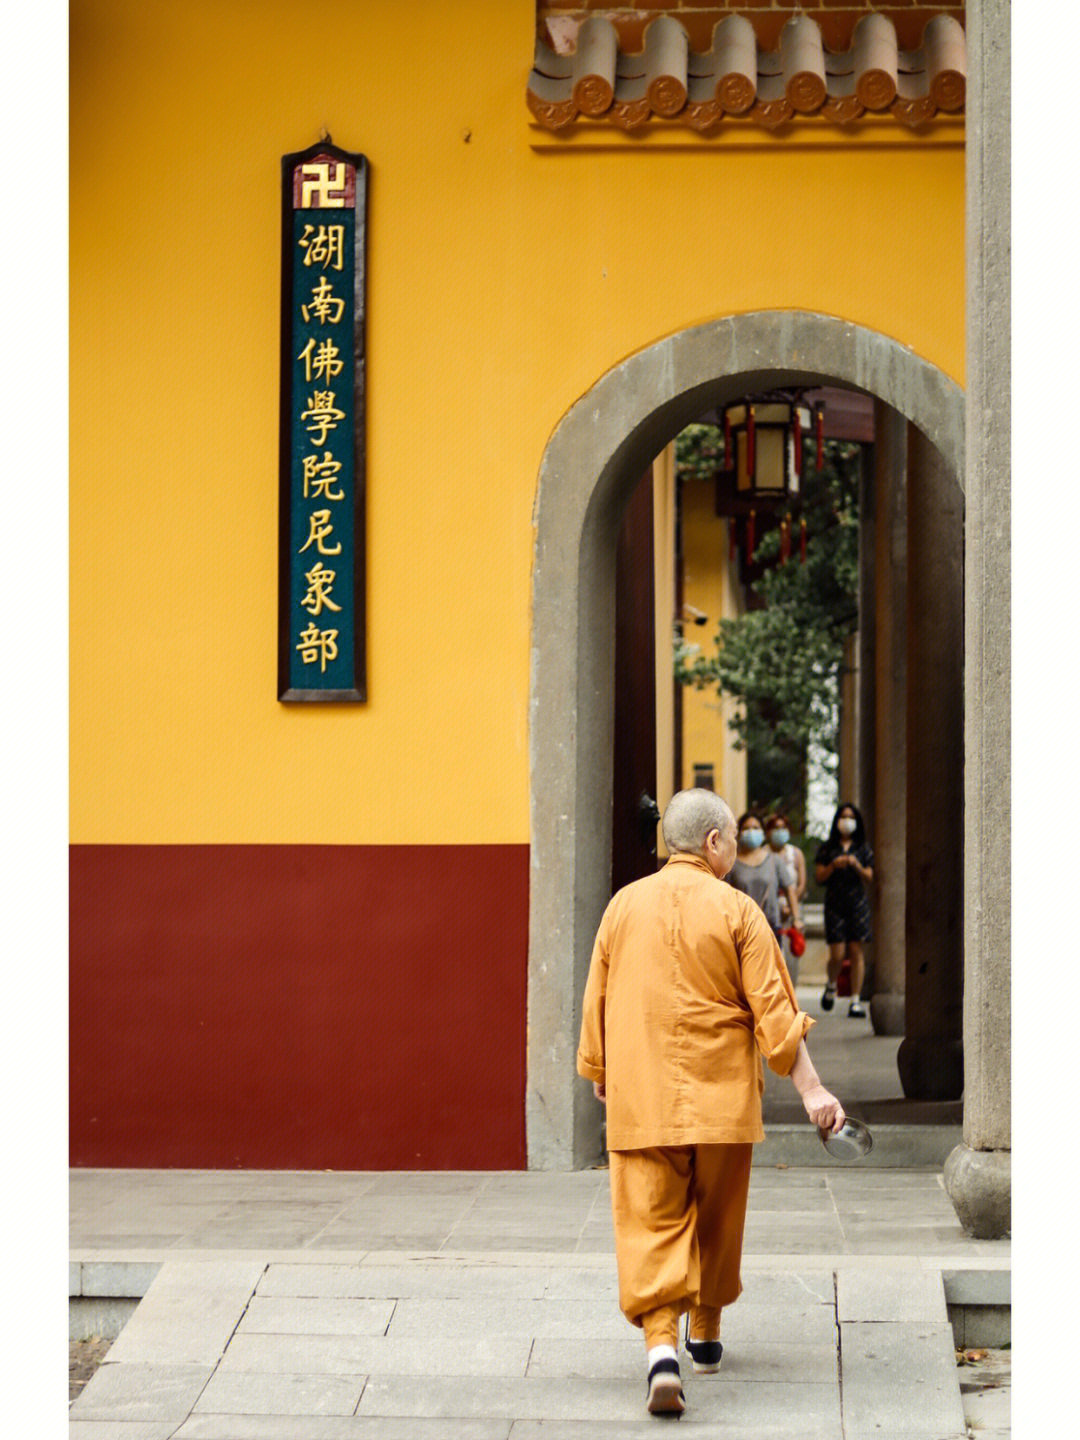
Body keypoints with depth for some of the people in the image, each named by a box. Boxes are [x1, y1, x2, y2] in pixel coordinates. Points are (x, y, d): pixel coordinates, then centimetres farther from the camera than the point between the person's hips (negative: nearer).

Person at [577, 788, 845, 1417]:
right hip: (722, 1098, -1)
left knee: (651, 1224, -2)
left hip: (641, 1100, 1)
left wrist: (598, 1077, 24)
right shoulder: (737, 911, -5)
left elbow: (596, 1004, 10)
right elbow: (774, 1011, -8)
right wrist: (811, 1088, -5)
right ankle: (706, 1333, 34)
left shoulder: (625, 905, 4)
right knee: (717, 1220, 18)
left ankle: (662, 1347, -21)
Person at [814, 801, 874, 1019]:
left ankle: (856, 1000, 0)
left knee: (856, 952, -3)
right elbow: (820, 876, 4)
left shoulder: (863, 849, 9)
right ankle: (831, 985, 25)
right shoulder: (828, 848, 7)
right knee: (837, 954, -7)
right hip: (835, 904, -1)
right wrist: (834, 865, -13)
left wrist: (856, 866, -14)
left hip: (858, 903, 1)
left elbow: (869, 877, 4)